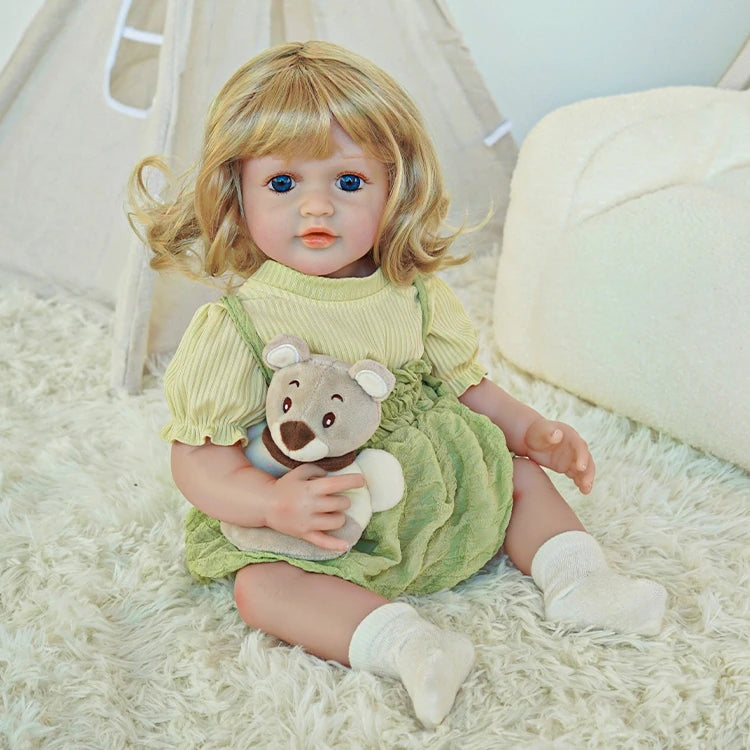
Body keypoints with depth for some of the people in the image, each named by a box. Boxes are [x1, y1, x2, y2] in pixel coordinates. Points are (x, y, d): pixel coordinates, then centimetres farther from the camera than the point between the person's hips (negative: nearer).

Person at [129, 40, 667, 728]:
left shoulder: (415, 297, -4)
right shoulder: (236, 326, -19)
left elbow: (463, 383, 12)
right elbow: (197, 457, -19)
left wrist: (530, 430, -1)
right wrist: (273, 503, -36)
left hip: (432, 487, 5)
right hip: (314, 518, -5)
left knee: (518, 472, 6)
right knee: (259, 586, -29)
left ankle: (574, 578, 8)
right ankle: (400, 638, -35)